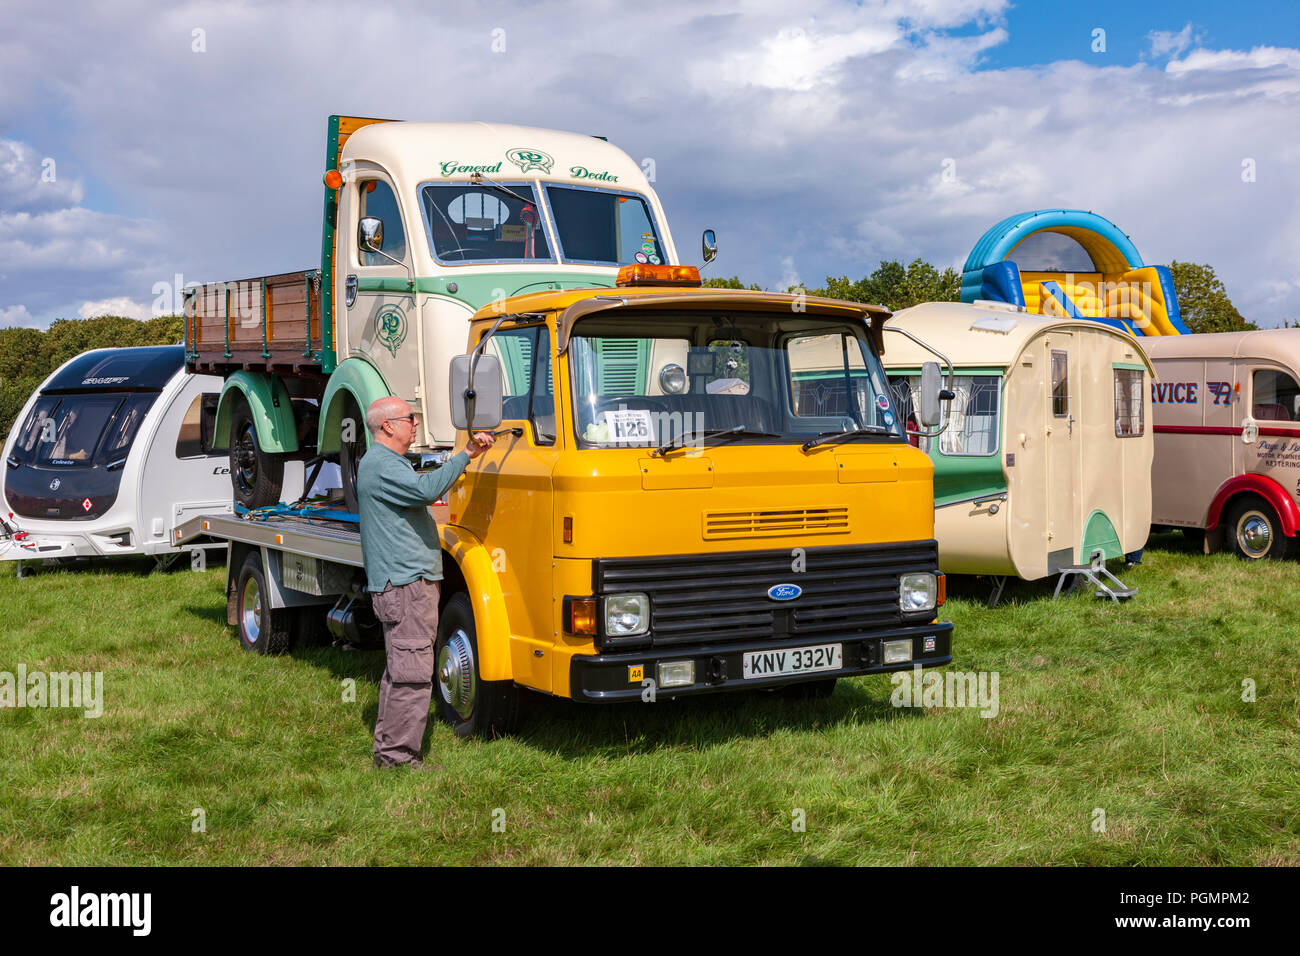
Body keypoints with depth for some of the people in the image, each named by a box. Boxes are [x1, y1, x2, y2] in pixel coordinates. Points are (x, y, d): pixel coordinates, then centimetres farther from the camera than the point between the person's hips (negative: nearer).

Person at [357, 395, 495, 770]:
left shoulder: (385, 463, 22)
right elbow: (426, 488, -29)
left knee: (399, 670, 15)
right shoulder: (380, 465, -14)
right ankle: (398, 756, -6)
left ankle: (387, 750, 21)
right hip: (405, 585, -11)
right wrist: (466, 454, -26)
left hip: (406, 582, 11)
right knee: (412, 673, -10)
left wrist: (424, 500, 24)